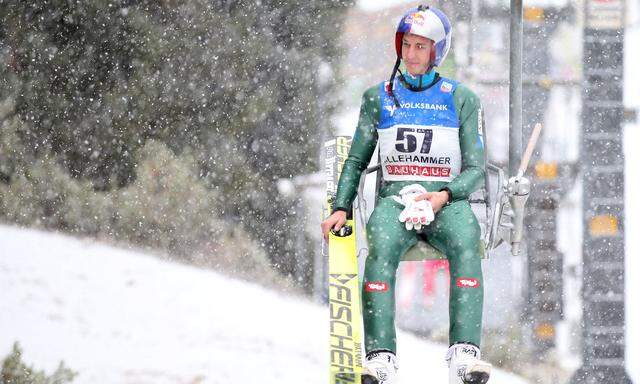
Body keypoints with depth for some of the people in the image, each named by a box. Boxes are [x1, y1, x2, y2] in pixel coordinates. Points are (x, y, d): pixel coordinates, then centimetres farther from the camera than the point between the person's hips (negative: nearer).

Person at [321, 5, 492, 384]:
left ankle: (465, 353, -47)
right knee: (382, 245, -35)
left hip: (446, 201, -1)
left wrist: (444, 195, -14)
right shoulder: (379, 97, 14)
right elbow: (357, 160, 17)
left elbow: (476, 168, 6)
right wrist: (341, 208, 2)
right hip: (394, 199, 1)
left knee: (465, 243, -36)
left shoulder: (462, 99, 9)